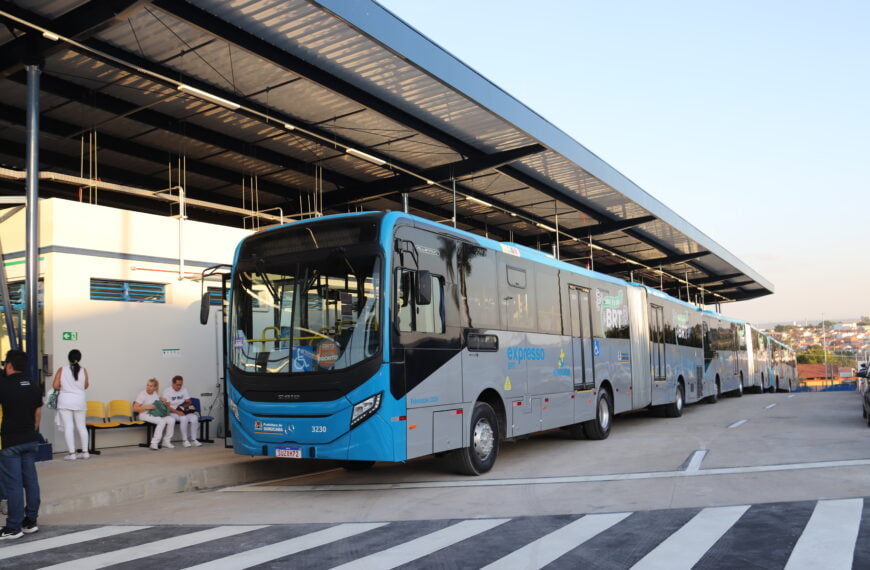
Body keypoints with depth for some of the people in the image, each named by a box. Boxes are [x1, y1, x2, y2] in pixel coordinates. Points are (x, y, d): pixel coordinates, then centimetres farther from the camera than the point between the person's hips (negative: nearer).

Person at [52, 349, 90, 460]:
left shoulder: (62, 370, -5)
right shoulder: (83, 370, -3)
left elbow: (55, 386, -8)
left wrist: (63, 388, 12)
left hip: (65, 402, -2)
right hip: (80, 401, 2)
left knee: (68, 427, 0)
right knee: (81, 426, 11)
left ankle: (72, 453, -4)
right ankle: (85, 451, 15)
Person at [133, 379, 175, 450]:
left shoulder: (156, 393, 11)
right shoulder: (142, 394, -7)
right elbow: (135, 408, -12)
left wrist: (165, 403, 3)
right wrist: (147, 407, -20)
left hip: (157, 414, 6)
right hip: (145, 415, -6)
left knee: (171, 420, -19)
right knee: (162, 421, -33)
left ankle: (166, 441, -6)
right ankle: (154, 443, -27)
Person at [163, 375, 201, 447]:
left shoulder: (184, 390, 9)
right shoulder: (167, 391, -5)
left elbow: (188, 402, 10)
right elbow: (167, 407, -13)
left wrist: (189, 405, -15)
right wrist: (178, 412, -25)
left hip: (184, 411, 4)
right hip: (173, 413, -4)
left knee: (194, 418, -25)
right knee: (184, 419, -34)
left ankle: (193, 439, -14)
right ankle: (184, 440, -20)